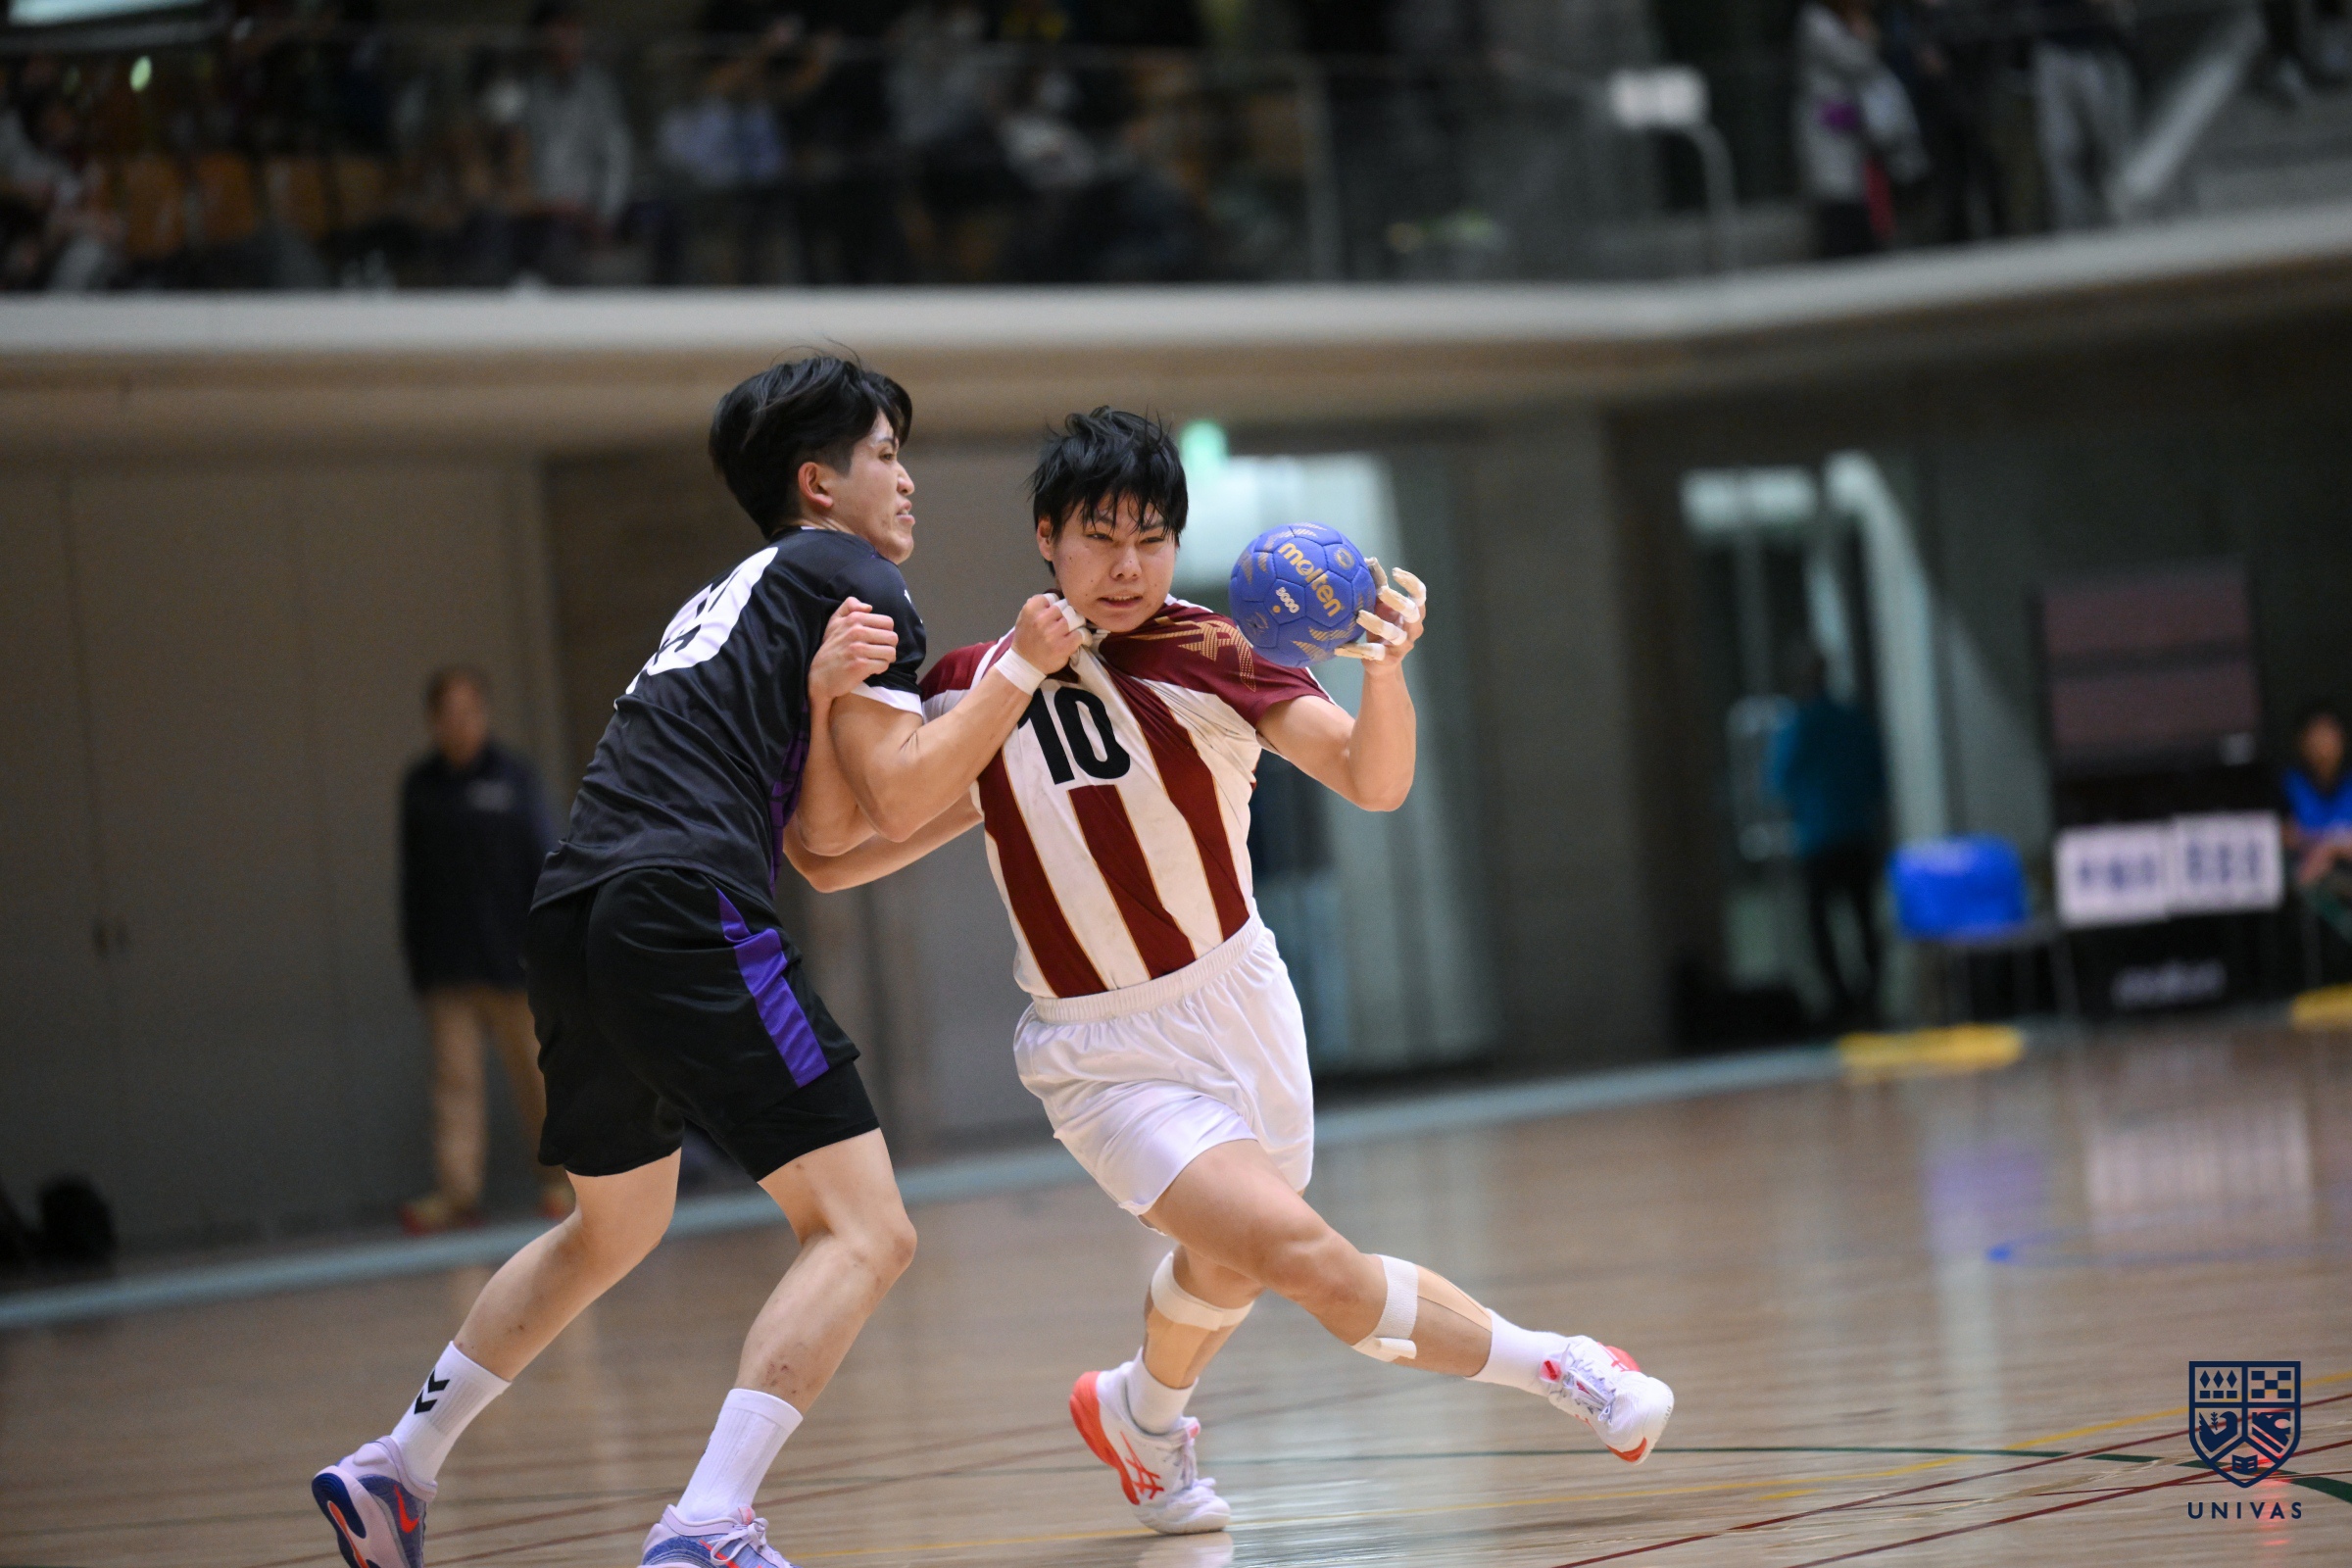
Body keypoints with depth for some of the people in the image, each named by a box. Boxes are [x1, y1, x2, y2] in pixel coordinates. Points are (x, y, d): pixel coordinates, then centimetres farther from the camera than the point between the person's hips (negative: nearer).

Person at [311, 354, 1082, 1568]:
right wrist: (1022, 668, -6)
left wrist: (819, 692, 1)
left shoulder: (730, 599, 31)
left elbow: (820, 831, 17)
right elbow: (900, 784, -4)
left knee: (613, 1229, 30)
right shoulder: (854, 576, 7)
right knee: (864, 1231, -11)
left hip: (573, 916, 9)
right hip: (682, 909, -9)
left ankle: (394, 1469, 35)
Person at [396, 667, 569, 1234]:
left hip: (507, 955, -2)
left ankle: (556, 1179, 16)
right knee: (454, 1078, -3)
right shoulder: (419, 786, 7)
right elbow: (413, 879, 10)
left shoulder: (513, 778, -1)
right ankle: (457, 1191, -8)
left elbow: (544, 865, 0)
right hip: (446, 966, 2)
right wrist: (416, 958, 7)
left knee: (532, 1069, 4)